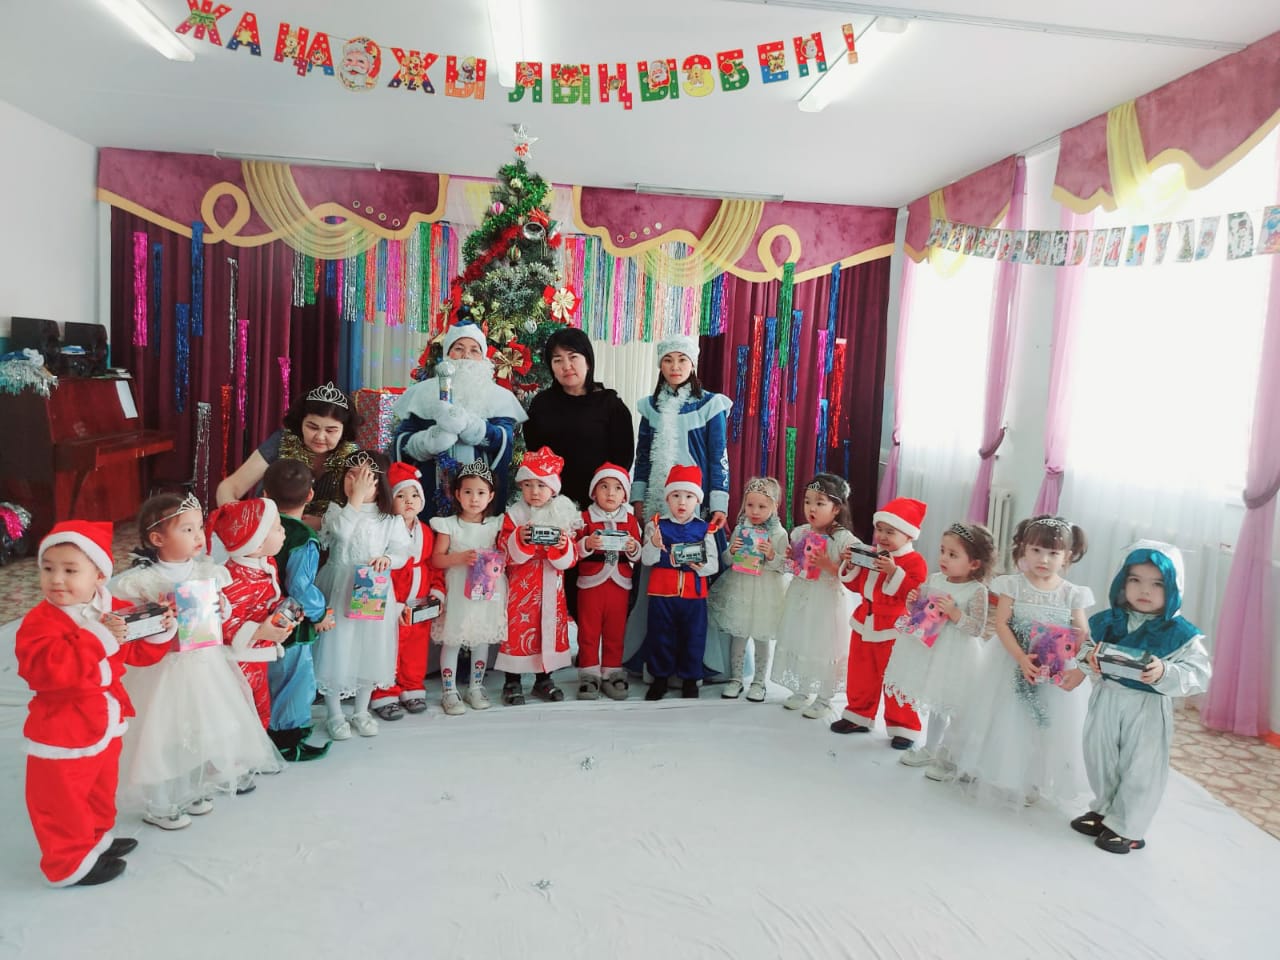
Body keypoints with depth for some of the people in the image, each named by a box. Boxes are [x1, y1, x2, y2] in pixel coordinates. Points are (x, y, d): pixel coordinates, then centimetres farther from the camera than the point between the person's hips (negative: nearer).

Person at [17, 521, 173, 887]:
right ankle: (71, 862, 25)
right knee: (64, 803, 8)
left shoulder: (113, 610, -2)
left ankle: (97, 838, 46)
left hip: (106, 724, 7)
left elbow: (138, 653, 10)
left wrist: (159, 631, -10)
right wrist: (101, 638, -40)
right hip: (62, 733, -7)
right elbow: (49, 668, -37)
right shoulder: (41, 621, -22)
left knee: (101, 790, 26)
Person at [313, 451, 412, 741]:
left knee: (370, 650, 11)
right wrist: (356, 499, -25)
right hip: (339, 591, -2)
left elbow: (402, 551, -1)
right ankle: (334, 715, 21)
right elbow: (342, 532, -25)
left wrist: (387, 558, -22)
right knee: (336, 648, 3)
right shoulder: (337, 510, -5)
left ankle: (361, 712, 29)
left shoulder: (391, 519, -1)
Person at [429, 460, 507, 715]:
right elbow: (436, 559, -5)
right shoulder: (449, 525, -2)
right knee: (451, 641, 1)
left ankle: (476, 687, 26)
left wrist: (500, 562, -12)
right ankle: (449, 692, 13)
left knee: (482, 641, 11)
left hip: (488, 592, 3)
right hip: (457, 593, -2)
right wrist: (460, 558, -19)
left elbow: (505, 555, 10)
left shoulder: (495, 525, 5)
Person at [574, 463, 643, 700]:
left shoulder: (630, 520, 6)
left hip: (619, 584, 2)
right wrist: (587, 544, -25)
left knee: (615, 631, 10)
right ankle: (589, 675, 15)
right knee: (588, 631, 5)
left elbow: (638, 556, 8)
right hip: (591, 583, -2)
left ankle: (612, 674, 21)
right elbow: (573, 551, -6)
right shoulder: (585, 518, -2)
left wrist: (633, 549, -14)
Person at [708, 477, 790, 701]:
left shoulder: (779, 533, -7)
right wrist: (731, 551, -14)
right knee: (737, 635, 11)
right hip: (739, 590, 2)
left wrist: (771, 555, -23)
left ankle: (759, 682, 24)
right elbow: (725, 561, 7)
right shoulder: (740, 529, 2)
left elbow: (784, 567, -6)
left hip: (766, 593, -2)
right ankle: (735, 678, 25)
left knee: (763, 637, 9)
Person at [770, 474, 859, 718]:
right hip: (799, 598, 6)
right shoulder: (799, 533, 3)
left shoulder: (844, 539, -14)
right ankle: (802, 692, 33)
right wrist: (788, 558, -5)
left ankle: (823, 700, 21)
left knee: (823, 648, 4)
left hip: (827, 602, -6)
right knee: (797, 643, 15)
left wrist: (828, 565, -26)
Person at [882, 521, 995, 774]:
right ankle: (930, 749, 36)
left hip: (957, 656, -6)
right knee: (936, 704, 21)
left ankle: (951, 757, 22)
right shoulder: (934, 579, 0)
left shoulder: (977, 591, -15)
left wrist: (954, 613, -28)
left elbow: (978, 628, -18)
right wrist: (912, 601, -11)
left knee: (955, 706, 5)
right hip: (931, 649, 6)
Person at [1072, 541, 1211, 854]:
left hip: (1149, 711, -4)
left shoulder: (1183, 634, -12)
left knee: (1140, 770, 8)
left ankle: (1126, 828, 25)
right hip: (1106, 702, 4)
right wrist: (1090, 658, -18)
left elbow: (1198, 675, -17)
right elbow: (1084, 649, 5)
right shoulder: (1105, 621, -2)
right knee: (1100, 760, 18)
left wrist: (1164, 673, -34)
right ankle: (1105, 811, 40)